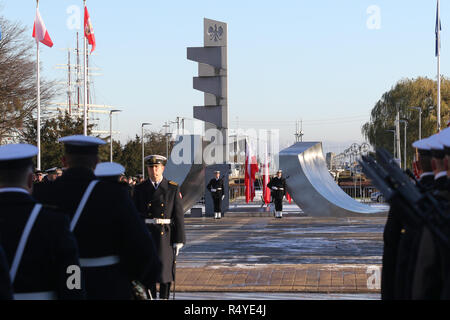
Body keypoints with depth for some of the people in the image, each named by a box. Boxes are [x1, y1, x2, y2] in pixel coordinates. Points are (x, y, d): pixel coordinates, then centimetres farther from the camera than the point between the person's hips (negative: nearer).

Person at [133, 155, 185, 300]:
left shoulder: (173, 188, 0)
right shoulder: (140, 189, 3)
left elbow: (178, 215, -1)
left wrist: (179, 240, -5)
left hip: (166, 237, -1)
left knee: (165, 270, 3)